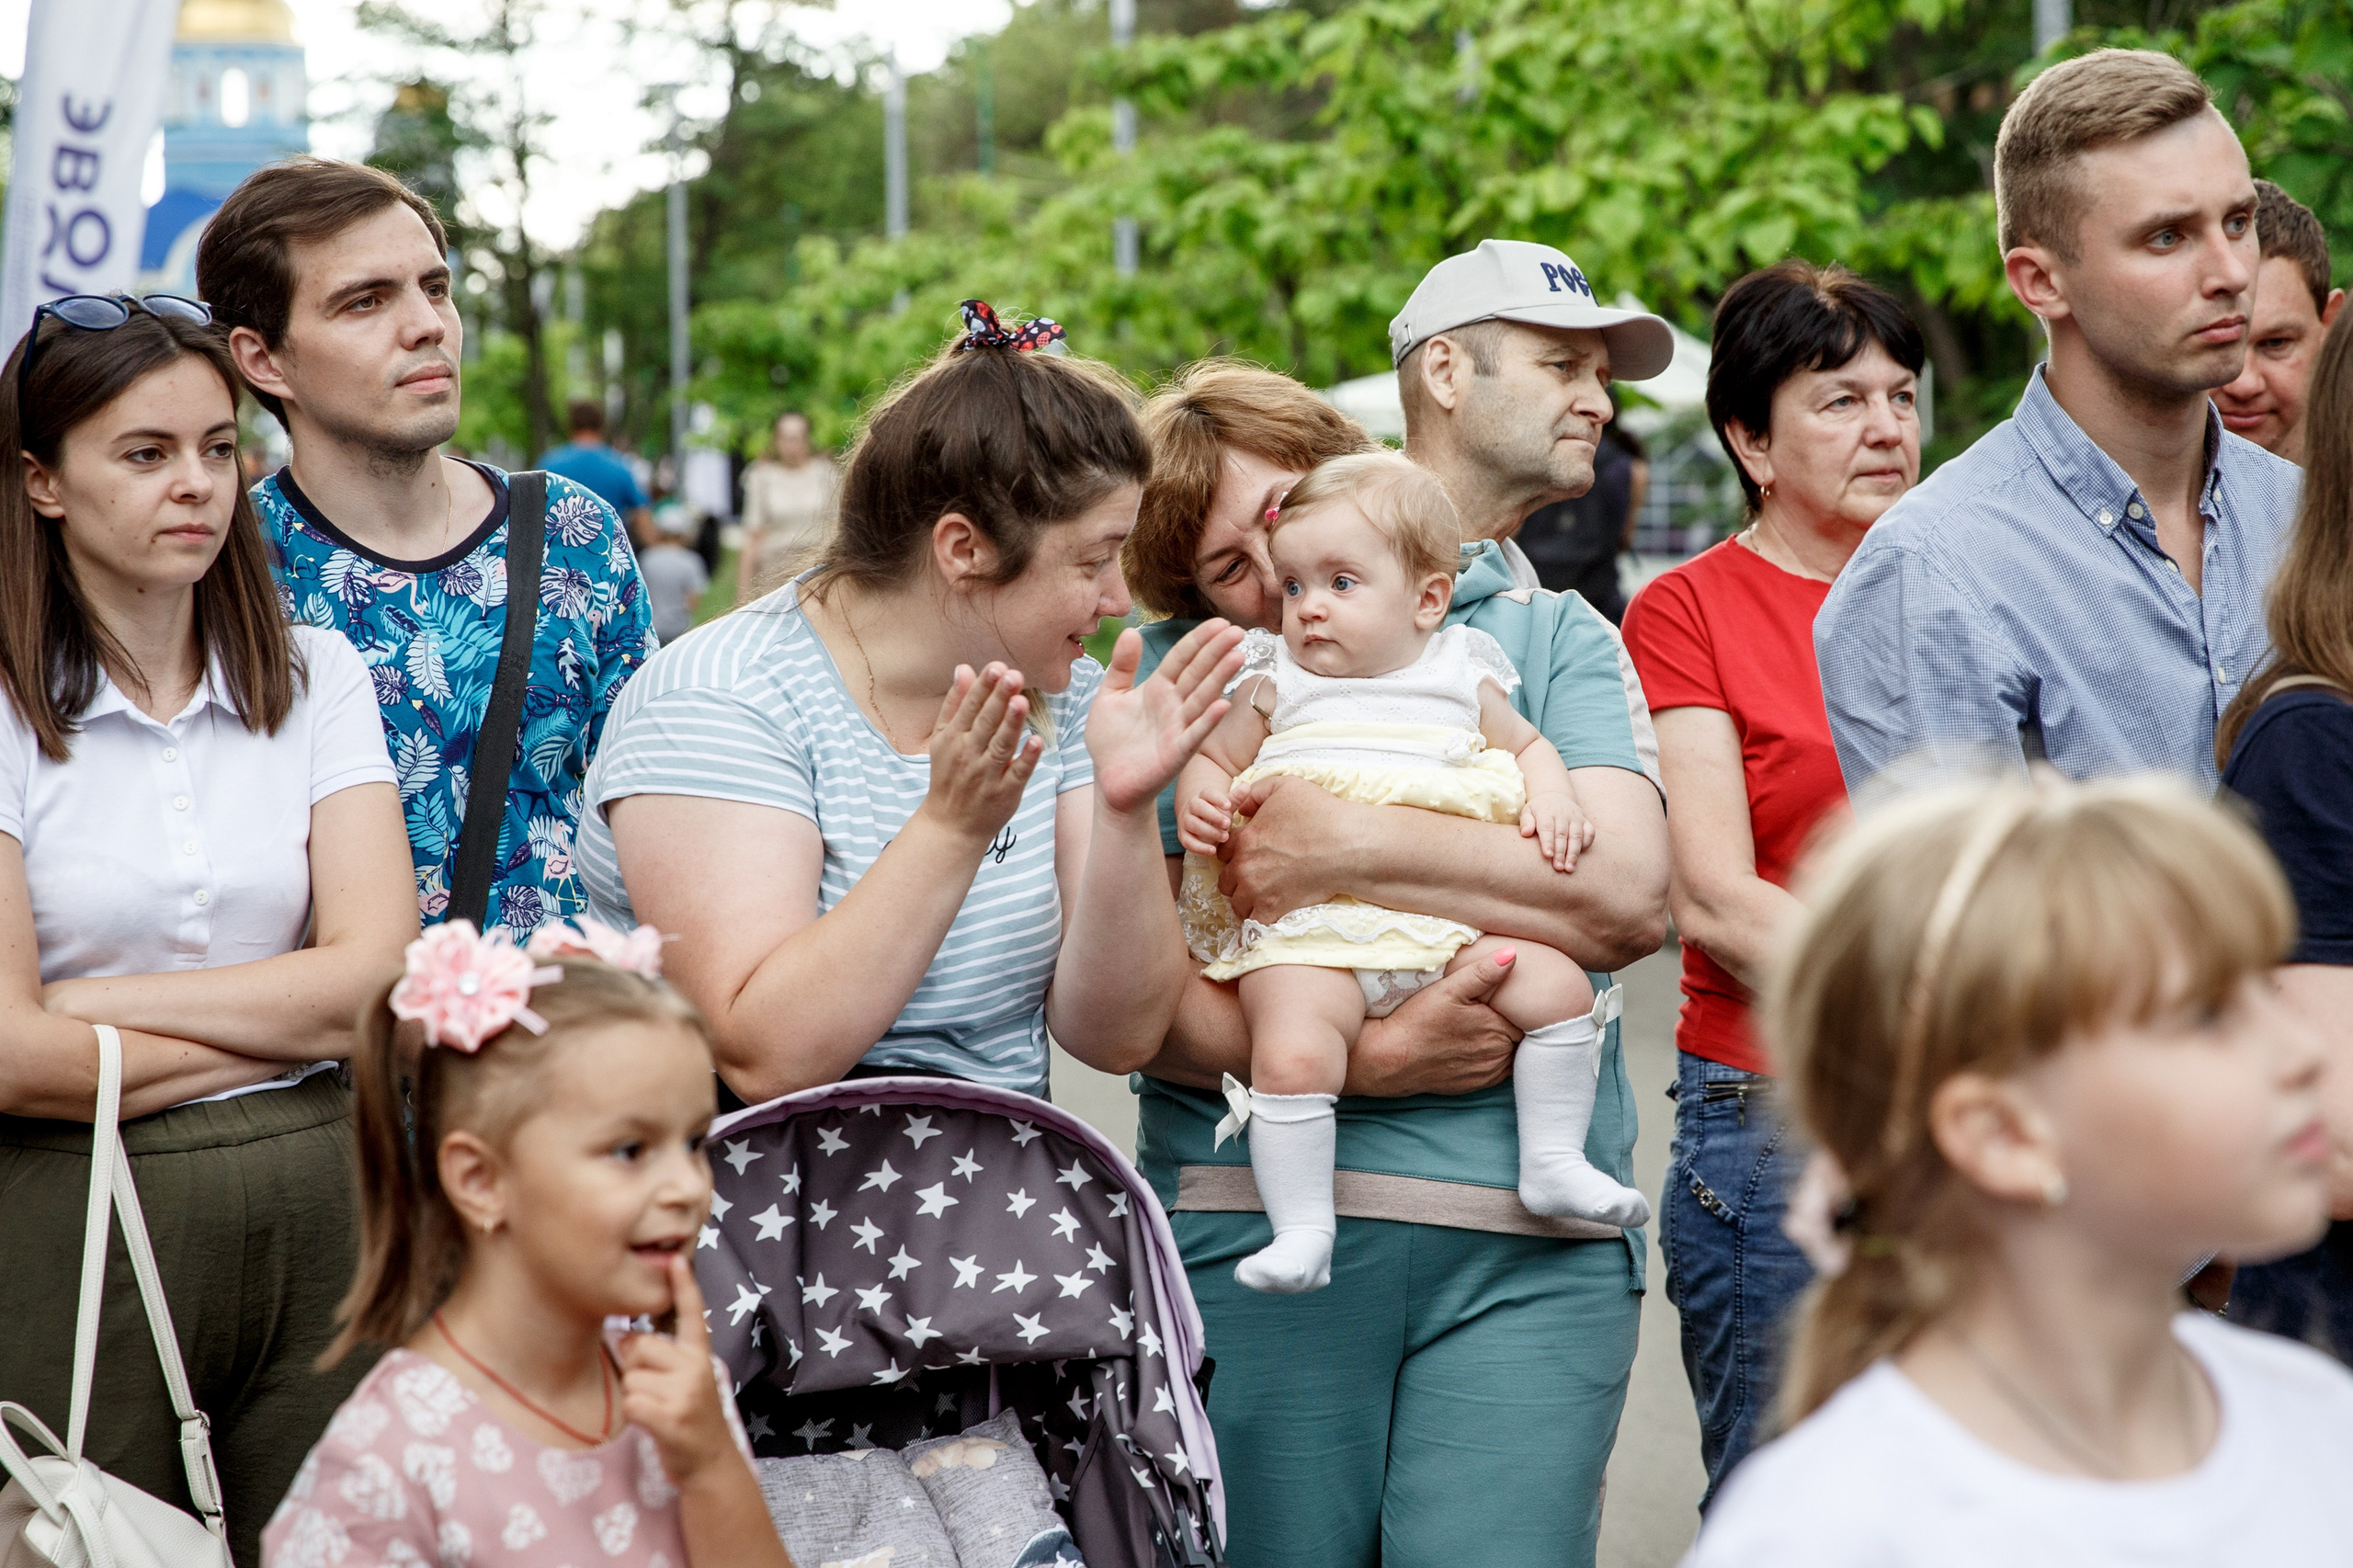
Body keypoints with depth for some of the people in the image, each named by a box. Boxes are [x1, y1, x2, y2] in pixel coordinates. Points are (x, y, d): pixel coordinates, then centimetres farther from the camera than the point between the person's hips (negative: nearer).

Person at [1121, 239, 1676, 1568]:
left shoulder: (1551, 640, 14)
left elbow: (1629, 896, -4)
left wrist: (1346, 844, -8)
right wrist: (1364, 1062, -14)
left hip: (1524, 1248, 0)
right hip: (1248, 1230, 0)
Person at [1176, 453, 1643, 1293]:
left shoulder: (1463, 679, 15)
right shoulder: (1273, 687, 12)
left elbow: (1527, 744, 27)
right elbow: (1212, 758, 17)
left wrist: (1553, 799, 6)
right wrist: (1199, 802, -6)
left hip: (1450, 922, 3)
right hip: (1308, 930, -2)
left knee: (1558, 987, -11)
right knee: (1291, 1057, -27)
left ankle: (1553, 1160, 3)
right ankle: (1301, 1229, -18)